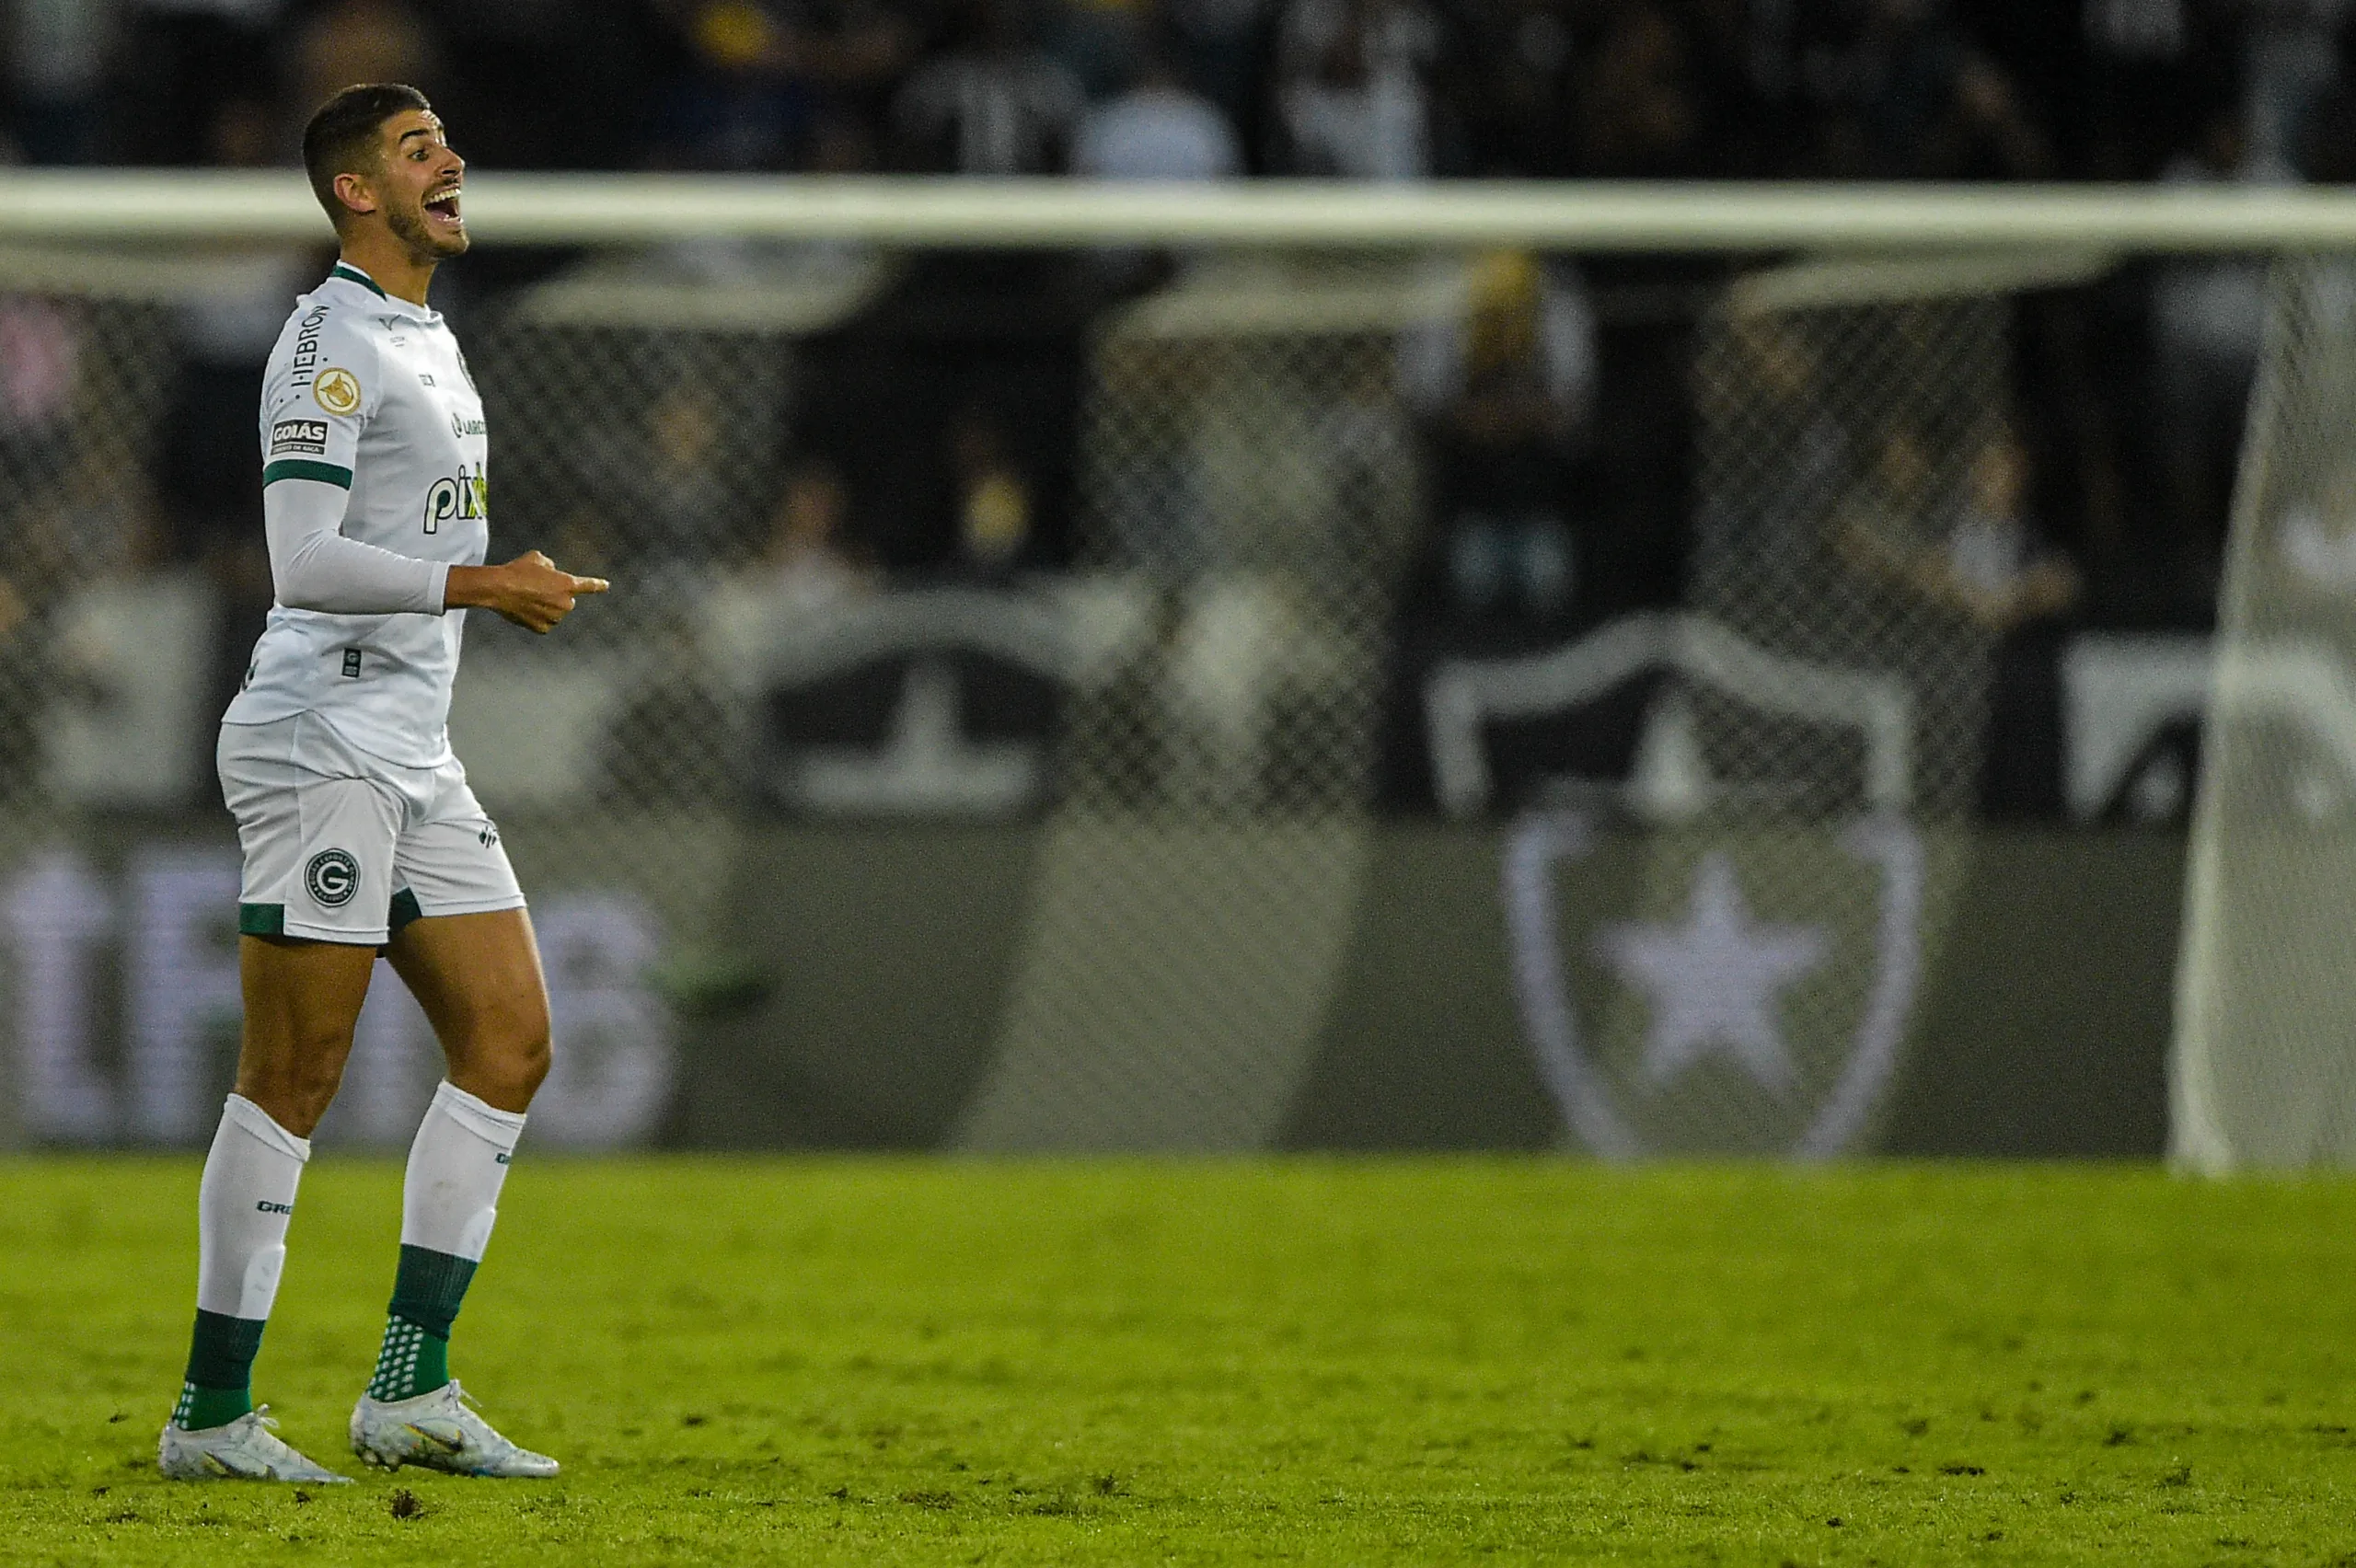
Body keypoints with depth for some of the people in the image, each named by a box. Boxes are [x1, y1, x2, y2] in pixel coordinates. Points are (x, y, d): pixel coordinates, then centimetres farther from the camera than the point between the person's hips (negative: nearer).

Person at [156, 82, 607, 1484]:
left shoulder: (432, 342, 19)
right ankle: (213, 1414, -4)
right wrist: (482, 585, -21)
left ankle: (412, 1391, 5)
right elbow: (305, 563, -20)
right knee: (294, 1084, -8)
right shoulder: (331, 340, -11)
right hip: (320, 746, -10)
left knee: (510, 1040, 4)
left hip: (415, 758, 10)